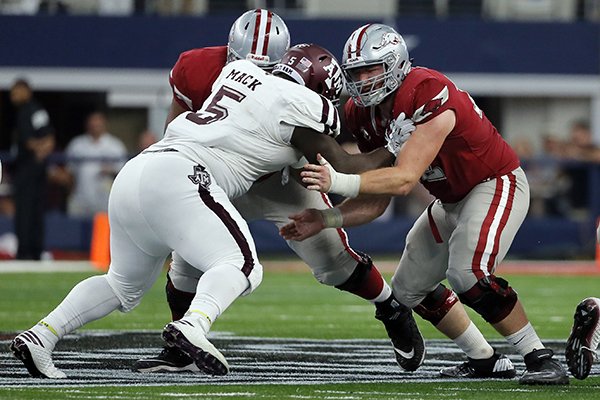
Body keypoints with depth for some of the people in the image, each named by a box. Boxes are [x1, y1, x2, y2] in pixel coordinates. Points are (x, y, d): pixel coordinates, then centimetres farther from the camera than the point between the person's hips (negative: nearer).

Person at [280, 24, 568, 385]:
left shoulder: (429, 97, -31)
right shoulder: (366, 116, -6)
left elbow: (404, 180, -37)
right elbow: (376, 202, -2)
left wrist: (340, 182, -46)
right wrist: (323, 220, -14)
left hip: (496, 184, -9)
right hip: (452, 200, 9)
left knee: (469, 273, -29)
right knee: (410, 288, 10)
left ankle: (541, 359, -18)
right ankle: (485, 359, 21)